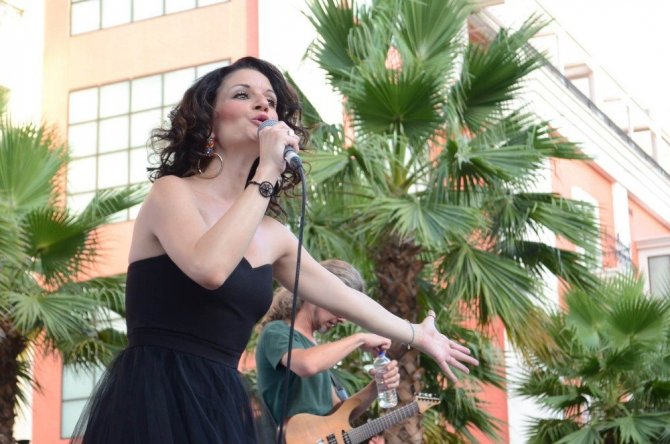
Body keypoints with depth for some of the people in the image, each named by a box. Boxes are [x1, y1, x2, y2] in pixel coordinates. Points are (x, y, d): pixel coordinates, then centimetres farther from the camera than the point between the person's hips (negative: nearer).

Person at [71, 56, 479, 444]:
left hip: (222, 407, 7)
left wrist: (418, 336, 38)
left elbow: (342, 297, 28)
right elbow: (209, 268, -25)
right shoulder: (172, 192, -5)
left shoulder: (271, 235, 14)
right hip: (153, 401, -7)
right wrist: (266, 174, -17)